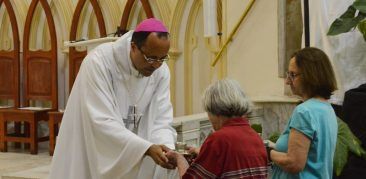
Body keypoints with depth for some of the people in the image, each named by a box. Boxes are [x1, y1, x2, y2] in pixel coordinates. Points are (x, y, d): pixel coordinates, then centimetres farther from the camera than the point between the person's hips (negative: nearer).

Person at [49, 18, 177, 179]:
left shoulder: (161, 71, -9)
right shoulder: (98, 62, -23)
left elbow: (160, 121, -9)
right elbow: (102, 123, -29)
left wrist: (167, 149, -30)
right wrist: (147, 148, -37)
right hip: (91, 153, -4)